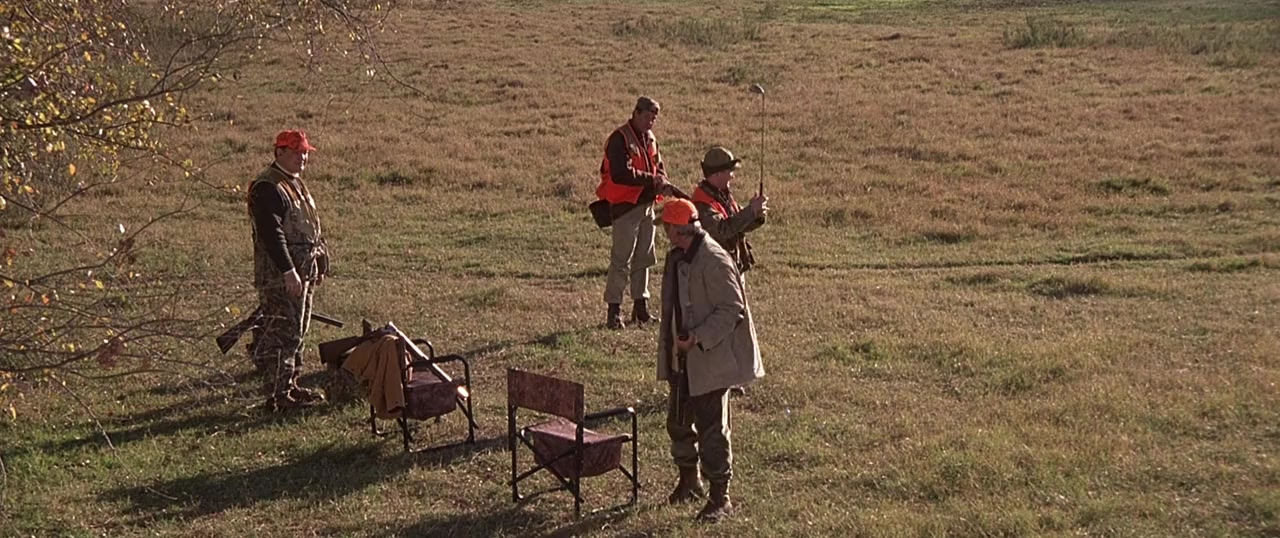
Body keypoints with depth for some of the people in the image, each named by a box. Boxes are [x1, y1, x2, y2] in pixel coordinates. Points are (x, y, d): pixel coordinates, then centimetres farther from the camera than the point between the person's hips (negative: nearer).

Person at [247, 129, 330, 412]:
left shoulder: (296, 183, 17)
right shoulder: (267, 188, -15)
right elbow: (271, 234, -22)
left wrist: (319, 264, 22)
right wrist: (288, 272, -26)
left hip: (303, 272, 10)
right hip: (279, 275, -10)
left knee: (297, 331, 15)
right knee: (283, 333, -9)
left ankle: (290, 385, 25)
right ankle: (277, 395, -5)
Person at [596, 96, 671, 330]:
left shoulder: (650, 138, 13)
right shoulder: (619, 139, -14)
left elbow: (659, 165, 18)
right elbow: (620, 174, -24)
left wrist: (661, 181, -6)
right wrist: (651, 179, -20)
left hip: (646, 204, 8)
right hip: (625, 205, -8)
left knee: (643, 258, 13)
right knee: (621, 260, -8)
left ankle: (640, 306, 22)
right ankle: (613, 310, -4)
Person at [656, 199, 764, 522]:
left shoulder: (714, 261, -20)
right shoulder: (676, 258, 8)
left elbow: (732, 309, -21)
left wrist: (698, 338, -26)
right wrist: (670, 347, 17)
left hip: (711, 360, -9)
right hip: (682, 359, 9)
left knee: (712, 428, -3)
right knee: (678, 422, 19)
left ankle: (720, 498, 8)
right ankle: (689, 481, 39)